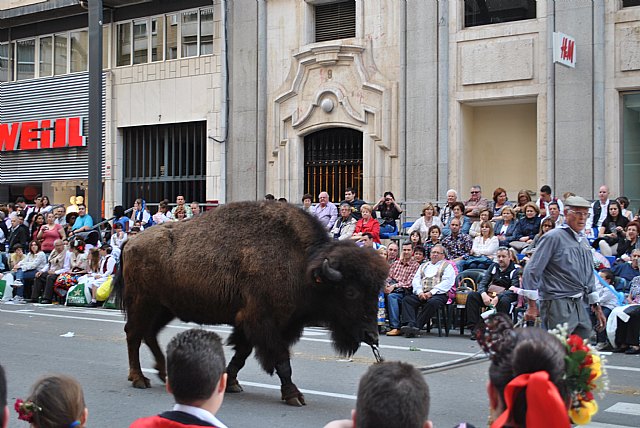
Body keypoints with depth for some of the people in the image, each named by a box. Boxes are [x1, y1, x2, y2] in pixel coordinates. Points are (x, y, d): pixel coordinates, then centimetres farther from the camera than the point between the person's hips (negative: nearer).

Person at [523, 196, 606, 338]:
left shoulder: (583, 240, 17)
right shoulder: (553, 237, -9)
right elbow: (532, 270, -11)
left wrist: (596, 306, 22)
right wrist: (532, 305, -14)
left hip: (579, 305, 8)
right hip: (558, 305, -8)